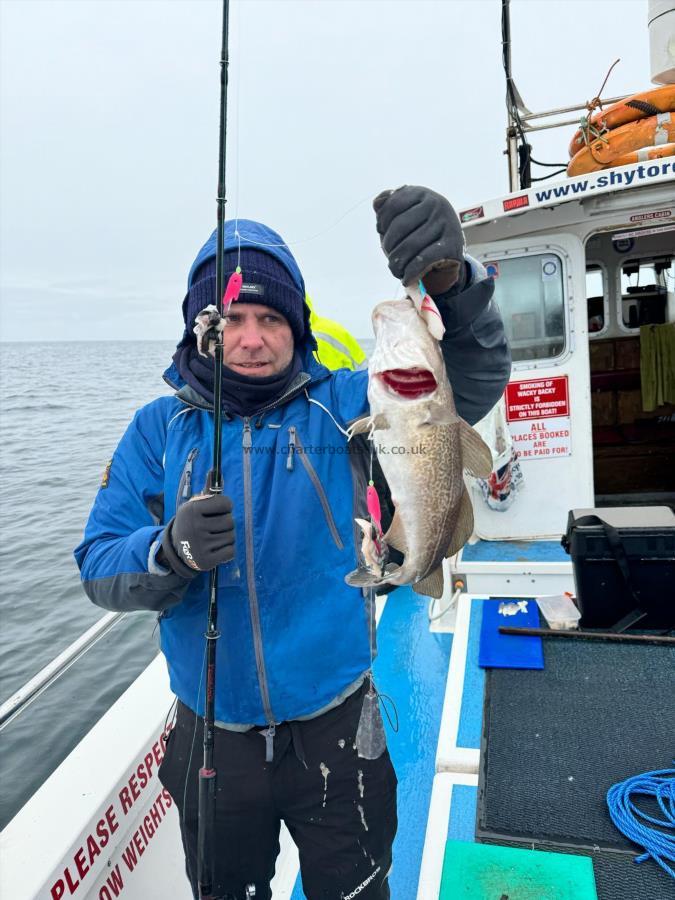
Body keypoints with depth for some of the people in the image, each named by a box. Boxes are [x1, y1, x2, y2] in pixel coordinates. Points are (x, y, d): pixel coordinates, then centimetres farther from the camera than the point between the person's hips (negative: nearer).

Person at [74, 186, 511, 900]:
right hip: (214, 737, 2)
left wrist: (449, 284, -37)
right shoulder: (159, 427, -4)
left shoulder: (340, 404, -8)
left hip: (336, 726, -1)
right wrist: (171, 549, -29)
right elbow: (100, 567, -7)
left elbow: (473, 381, -18)